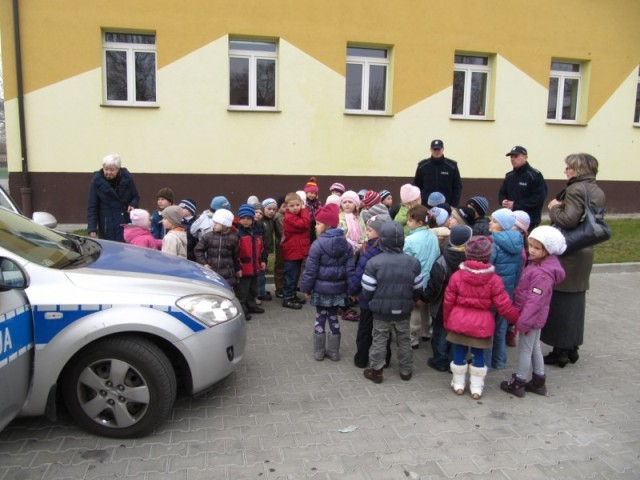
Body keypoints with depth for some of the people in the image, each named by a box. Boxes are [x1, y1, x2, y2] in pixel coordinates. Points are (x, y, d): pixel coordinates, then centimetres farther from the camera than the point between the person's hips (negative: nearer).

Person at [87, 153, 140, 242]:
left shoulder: (127, 178, -4)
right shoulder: (97, 180, -7)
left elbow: (136, 197, 11)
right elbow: (92, 207, -5)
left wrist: (132, 205, -12)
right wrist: (92, 229, -12)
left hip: (126, 224, 1)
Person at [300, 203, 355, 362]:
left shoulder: (318, 244, -17)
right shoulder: (346, 243, 0)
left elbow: (310, 270, -14)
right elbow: (350, 269, 0)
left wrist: (305, 288, -3)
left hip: (321, 289, -4)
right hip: (338, 289, 4)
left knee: (320, 319, 10)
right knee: (333, 318, 16)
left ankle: (319, 352, 20)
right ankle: (334, 352, 24)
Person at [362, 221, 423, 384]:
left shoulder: (374, 262, -17)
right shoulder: (413, 262, -6)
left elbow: (368, 290, -12)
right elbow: (417, 289, 2)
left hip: (381, 310, -2)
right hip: (403, 310, 2)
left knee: (379, 340, 11)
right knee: (404, 340, 18)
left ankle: (376, 371, 20)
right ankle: (406, 370, 30)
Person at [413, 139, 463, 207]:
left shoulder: (452, 166, 0)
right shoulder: (422, 165, 2)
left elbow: (458, 187, 3)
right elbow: (416, 186, 8)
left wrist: (454, 205, -5)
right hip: (426, 206, 1)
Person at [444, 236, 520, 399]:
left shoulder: (457, 276, -9)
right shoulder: (494, 279, -12)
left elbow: (448, 302, -3)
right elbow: (503, 305, -8)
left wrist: (446, 322, 11)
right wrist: (518, 318, 9)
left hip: (459, 322, 1)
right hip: (482, 324, 0)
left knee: (459, 352, 15)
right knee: (478, 354, 14)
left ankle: (458, 384, 28)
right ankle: (477, 388, 23)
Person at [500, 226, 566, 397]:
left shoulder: (542, 273, -26)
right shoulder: (536, 264, 4)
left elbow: (534, 301, -26)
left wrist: (523, 322, -23)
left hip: (531, 317, -9)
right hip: (535, 317, 9)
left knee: (525, 349, 4)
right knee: (534, 348, 19)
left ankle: (518, 383, 18)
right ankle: (539, 382, 33)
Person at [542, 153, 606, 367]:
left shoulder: (575, 189, -16)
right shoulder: (598, 193, 12)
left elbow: (568, 220, -26)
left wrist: (554, 208, -9)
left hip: (567, 253, -8)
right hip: (585, 252, 9)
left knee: (560, 301, 0)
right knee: (576, 300, 15)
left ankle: (560, 351, 7)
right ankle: (572, 348, 25)